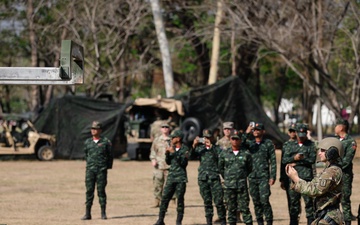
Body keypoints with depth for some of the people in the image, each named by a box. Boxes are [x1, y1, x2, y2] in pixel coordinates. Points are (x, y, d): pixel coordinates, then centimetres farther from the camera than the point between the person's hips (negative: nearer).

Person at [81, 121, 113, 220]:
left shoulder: (105, 142, 1)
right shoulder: (87, 142, 9)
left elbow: (110, 156, 6)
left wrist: (108, 166, 5)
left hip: (102, 170, -3)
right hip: (90, 170, 3)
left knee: (101, 191, -1)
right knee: (89, 191, 0)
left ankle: (103, 213, 5)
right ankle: (88, 213, 2)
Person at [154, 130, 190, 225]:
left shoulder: (184, 149, -6)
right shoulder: (172, 148, 12)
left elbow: (184, 163, -17)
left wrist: (174, 153, -20)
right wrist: (167, 154, -1)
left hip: (181, 179, -5)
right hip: (171, 177, 5)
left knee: (180, 199, -2)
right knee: (164, 198, 1)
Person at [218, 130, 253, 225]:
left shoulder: (246, 153, 0)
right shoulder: (224, 153, 4)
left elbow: (250, 168, 10)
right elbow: (220, 167, 16)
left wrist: (243, 177, 9)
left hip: (242, 185, -2)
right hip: (229, 185, 2)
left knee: (244, 207, -4)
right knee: (231, 207, 6)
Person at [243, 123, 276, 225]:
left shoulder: (268, 143, 2)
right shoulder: (249, 143, 12)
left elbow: (273, 161, 0)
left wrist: (273, 176, -7)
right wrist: (246, 133, -15)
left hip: (264, 177, -4)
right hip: (252, 177, 4)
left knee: (264, 200, -12)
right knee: (256, 202, 6)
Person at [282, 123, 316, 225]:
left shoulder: (311, 145, 5)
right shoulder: (292, 146, 15)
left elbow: (312, 160, -6)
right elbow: (284, 160, 7)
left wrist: (297, 162, -10)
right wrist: (294, 158, -11)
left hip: (307, 177, -4)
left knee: (308, 201, -7)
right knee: (293, 201, 7)